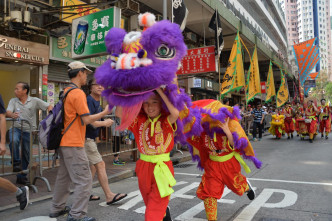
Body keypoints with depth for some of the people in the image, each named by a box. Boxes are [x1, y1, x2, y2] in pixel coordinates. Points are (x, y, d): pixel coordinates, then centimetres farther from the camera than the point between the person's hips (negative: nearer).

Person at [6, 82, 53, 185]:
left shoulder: (34, 101, 1)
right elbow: (8, 112, -10)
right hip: (16, 128, 0)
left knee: (26, 154, 5)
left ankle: (21, 177, 18)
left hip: (29, 130, 0)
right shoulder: (13, 101, 5)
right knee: (13, 141, -32)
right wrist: (12, 115, -33)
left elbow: (49, 107, -1)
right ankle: (16, 163, -12)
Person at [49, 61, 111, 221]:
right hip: (73, 144, -10)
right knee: (84, 180, -3)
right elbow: (87, 119, -20)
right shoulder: (78, 93, -16)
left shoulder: (65, 92, 14)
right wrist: (105, 112, -10)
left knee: (63, 177, 19)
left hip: (64, 142, 10)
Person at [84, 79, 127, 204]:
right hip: (86, 139, -10)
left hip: (90, 139, 10)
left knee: (92, 166, 14)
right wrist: (104, 123, -14)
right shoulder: (89, 101, -15)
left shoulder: (97, 103, 16)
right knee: (100, 164, -8)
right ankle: (109, 196, -1)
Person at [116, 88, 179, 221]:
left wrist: (159, 90, -27)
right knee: (150, 204, 26)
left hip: (162, 168, -5)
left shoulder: (166, 120, -10)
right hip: (144, 167, 5)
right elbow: (119, 113, -10)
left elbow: (175, 113, -33)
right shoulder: (140, 120, 0)